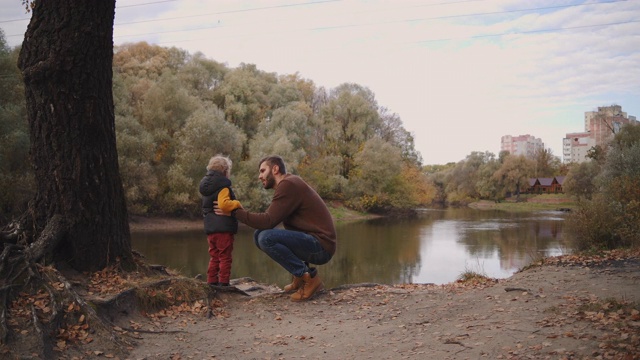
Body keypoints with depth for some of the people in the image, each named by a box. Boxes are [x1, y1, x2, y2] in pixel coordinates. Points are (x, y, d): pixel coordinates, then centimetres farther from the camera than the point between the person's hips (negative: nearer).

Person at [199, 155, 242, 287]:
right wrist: (237, 204, -14)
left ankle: (212, 281, 15)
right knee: (225, 257, -1)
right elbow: (223, 204, -27)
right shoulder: (223, 186, -12)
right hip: (224, 228, -8)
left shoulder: (206, 186, 15)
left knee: (214, 257, 14)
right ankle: (223, 283, -1)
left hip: (210, 228, 8)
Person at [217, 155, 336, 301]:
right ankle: (300, 275, 7)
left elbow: (268, 221, -22)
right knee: (259, 234, 7)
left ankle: (309, 277, -12)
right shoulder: (287, 184, 16)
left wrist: (236, 212, -13)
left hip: (320, 246, -10)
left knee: (266, 238, -26)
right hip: (308, 241, 10)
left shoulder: (288, 185, -16)